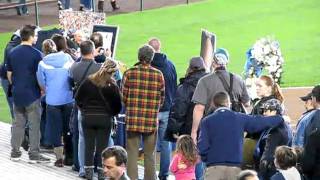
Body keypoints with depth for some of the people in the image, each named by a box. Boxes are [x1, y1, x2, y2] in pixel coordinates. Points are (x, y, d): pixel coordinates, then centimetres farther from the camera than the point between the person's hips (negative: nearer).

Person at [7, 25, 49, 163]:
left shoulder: (12, 53, 4)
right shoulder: (36, 54, -13)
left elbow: (9, 74, 11)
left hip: (17, 94, 5)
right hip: (32, 94, -5)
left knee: (18, 123, 13)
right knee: (34, 125, 2)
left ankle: (15, 152, 15)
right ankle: (34, 154, 3)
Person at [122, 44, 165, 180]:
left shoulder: (129, 73, -5)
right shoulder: (158, 75, -3)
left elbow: (123, 97, 0)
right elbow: (161, 99, 3)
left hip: (132, 119, -1)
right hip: (152, 121, 1)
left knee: (132, 153, 4)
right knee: (149, 155, 10)